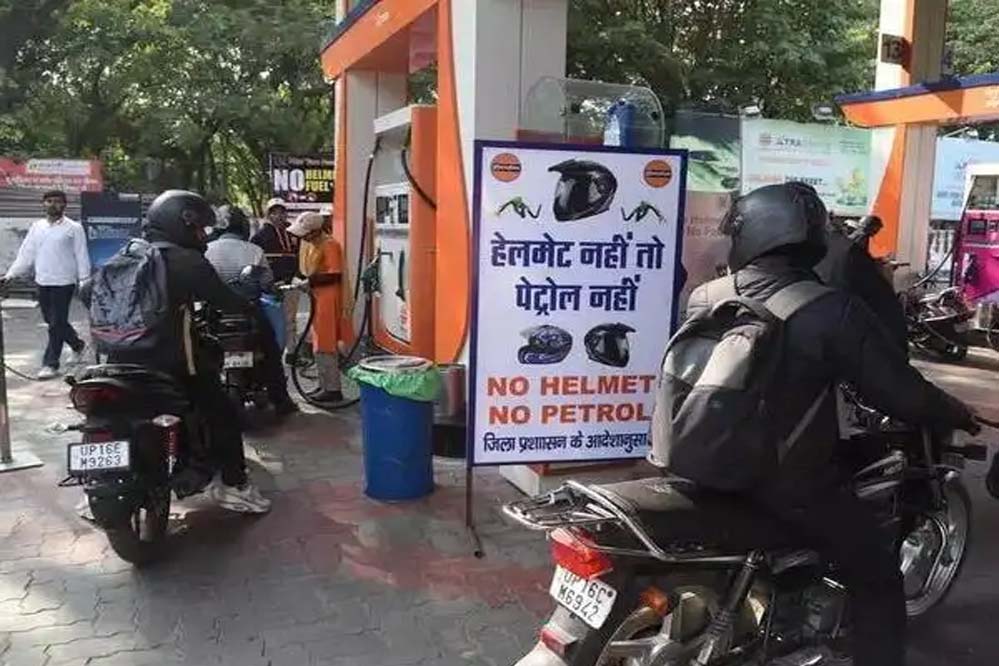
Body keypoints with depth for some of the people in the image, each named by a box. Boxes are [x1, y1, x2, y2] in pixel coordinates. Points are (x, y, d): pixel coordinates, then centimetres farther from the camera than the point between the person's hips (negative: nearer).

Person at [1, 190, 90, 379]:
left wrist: (84, 282, -11)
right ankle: (78, 345, 35)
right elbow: (25, 254, 11)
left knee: (57, 324, -4)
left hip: (64, 282, -5)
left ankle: (50, 364, 1)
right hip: (42, 282, 6)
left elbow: (81, 257, -5)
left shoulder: (73, 228, -3)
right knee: (52, 321, 14)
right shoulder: (37, 227, 11)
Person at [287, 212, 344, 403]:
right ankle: (325, 386, 23)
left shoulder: (330, 245, -15)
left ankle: (333, 389, -1)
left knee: (325, 347, -7)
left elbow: (334, 275, -20)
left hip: (327, 298, -9)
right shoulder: (309, 244, 13)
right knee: (319, 345, 14)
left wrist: (311, 280, -21)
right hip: (315, 297, 9)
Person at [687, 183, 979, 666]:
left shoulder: (703, 299, -6)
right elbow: (903, 397, -15)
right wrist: (957, 415, 5)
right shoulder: (832, 311, -21)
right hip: (793, 488, -6)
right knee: (877, 581, 14)